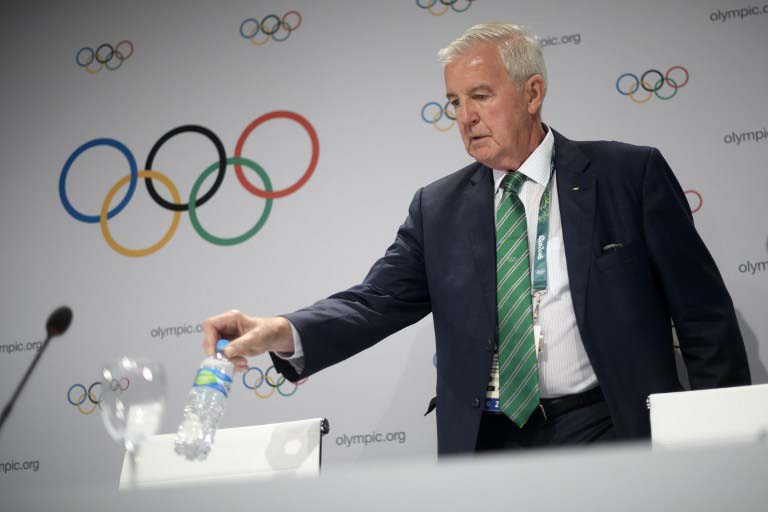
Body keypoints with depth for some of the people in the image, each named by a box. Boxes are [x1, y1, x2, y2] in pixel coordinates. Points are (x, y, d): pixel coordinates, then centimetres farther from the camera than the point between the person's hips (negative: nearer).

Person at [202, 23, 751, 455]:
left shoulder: (631, 174, 0)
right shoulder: (438, 208, 8)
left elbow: (705, 315, 2)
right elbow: (377, 301, -2)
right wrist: (284, 333, -21)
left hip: (611, 432, -2)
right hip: (487, 444, 2)